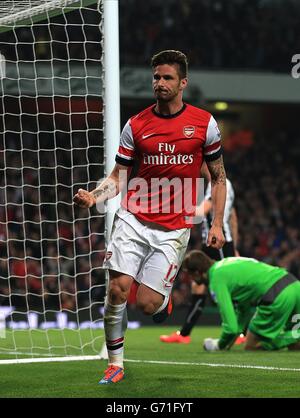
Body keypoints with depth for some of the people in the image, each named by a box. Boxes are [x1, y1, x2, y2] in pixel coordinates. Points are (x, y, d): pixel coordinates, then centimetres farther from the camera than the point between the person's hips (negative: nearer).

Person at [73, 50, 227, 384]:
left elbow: (218, 177, 10)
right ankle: (115, 363, 3)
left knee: (146, 303, -8)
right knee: (117, 288, -13)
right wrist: (94, 196, -12)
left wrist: (217, 224, 2)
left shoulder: (204, 123, 2)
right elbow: (119, 177, 8)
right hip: (133, 219, 1)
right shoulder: (136, 125, 4)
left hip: (173, 228, -1)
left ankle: (164, 300, 30)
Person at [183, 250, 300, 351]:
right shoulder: (226, 263, 26)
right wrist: (228, 344, 27)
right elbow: (243, 310, 30)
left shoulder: (216, 280, -3)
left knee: (251, 348, 8)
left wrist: (219, 346, 14)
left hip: (277, 297, -9)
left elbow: (231, 327, -6)